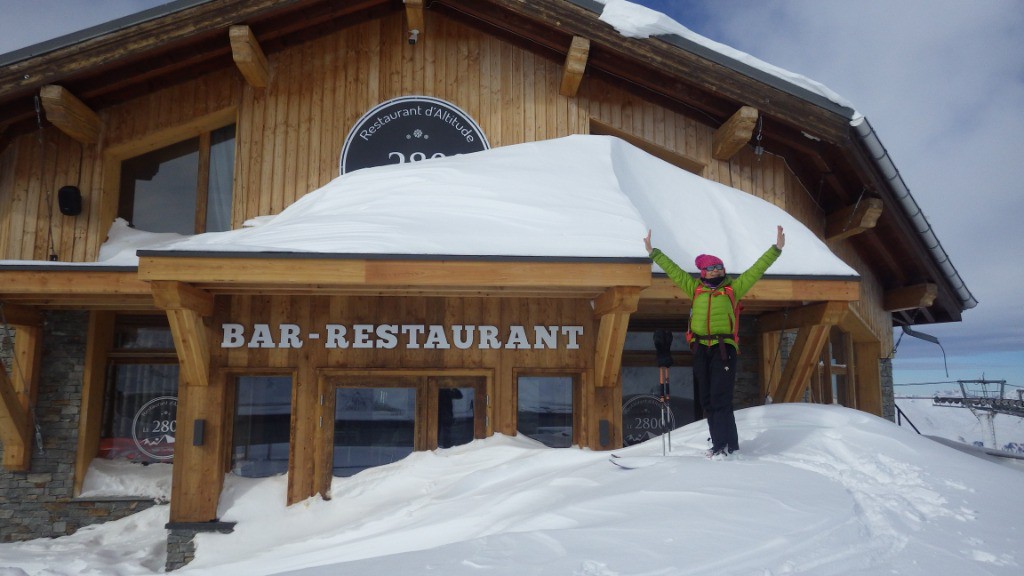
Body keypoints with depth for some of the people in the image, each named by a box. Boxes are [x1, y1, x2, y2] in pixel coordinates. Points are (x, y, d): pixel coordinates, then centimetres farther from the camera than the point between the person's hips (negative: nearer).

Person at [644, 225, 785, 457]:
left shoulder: (733, 288, 8)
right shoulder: (695, 288, 14)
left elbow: (756, 270, 6)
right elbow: (673, 270, 18)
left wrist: (776, 249, 1)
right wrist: (653, 253, 19)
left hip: (724, 348, -4)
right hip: (701, 349, 4)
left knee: (720, 399, -10)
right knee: (707, 401, 6)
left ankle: (724, 445, -6)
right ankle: (724, 444, 15)